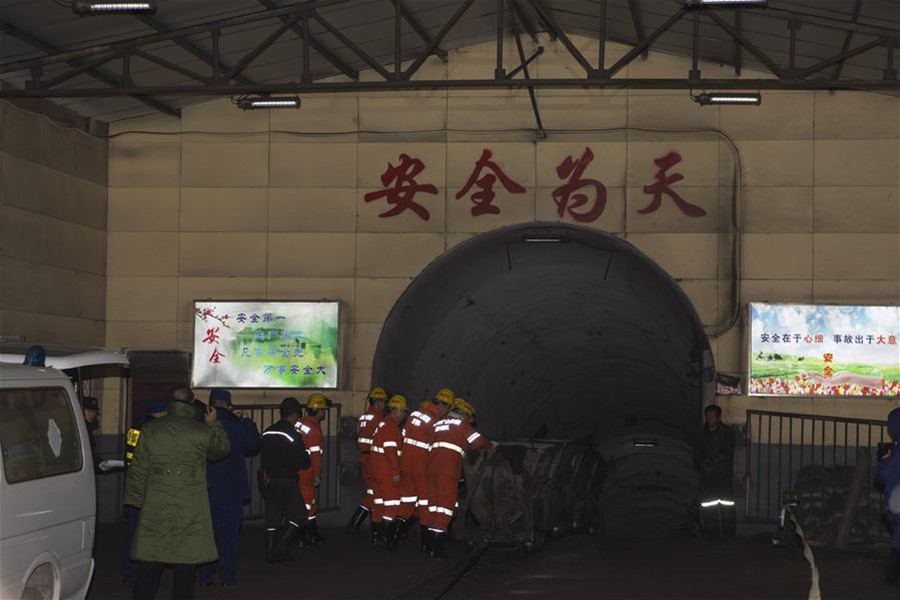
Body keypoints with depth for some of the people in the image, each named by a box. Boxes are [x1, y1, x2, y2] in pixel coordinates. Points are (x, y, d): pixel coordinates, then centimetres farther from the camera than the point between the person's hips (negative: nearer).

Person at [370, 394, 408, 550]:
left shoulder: (382, 423, 17)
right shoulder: (391, 426, -15)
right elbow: (391, 450, -22)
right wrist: (396, 472, -20)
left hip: (378, 471, 10)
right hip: (387, 473, -10)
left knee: (380, 503, 15)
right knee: (392, 504, -8)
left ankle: (376, 536, 20)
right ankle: (389, 537, -12)